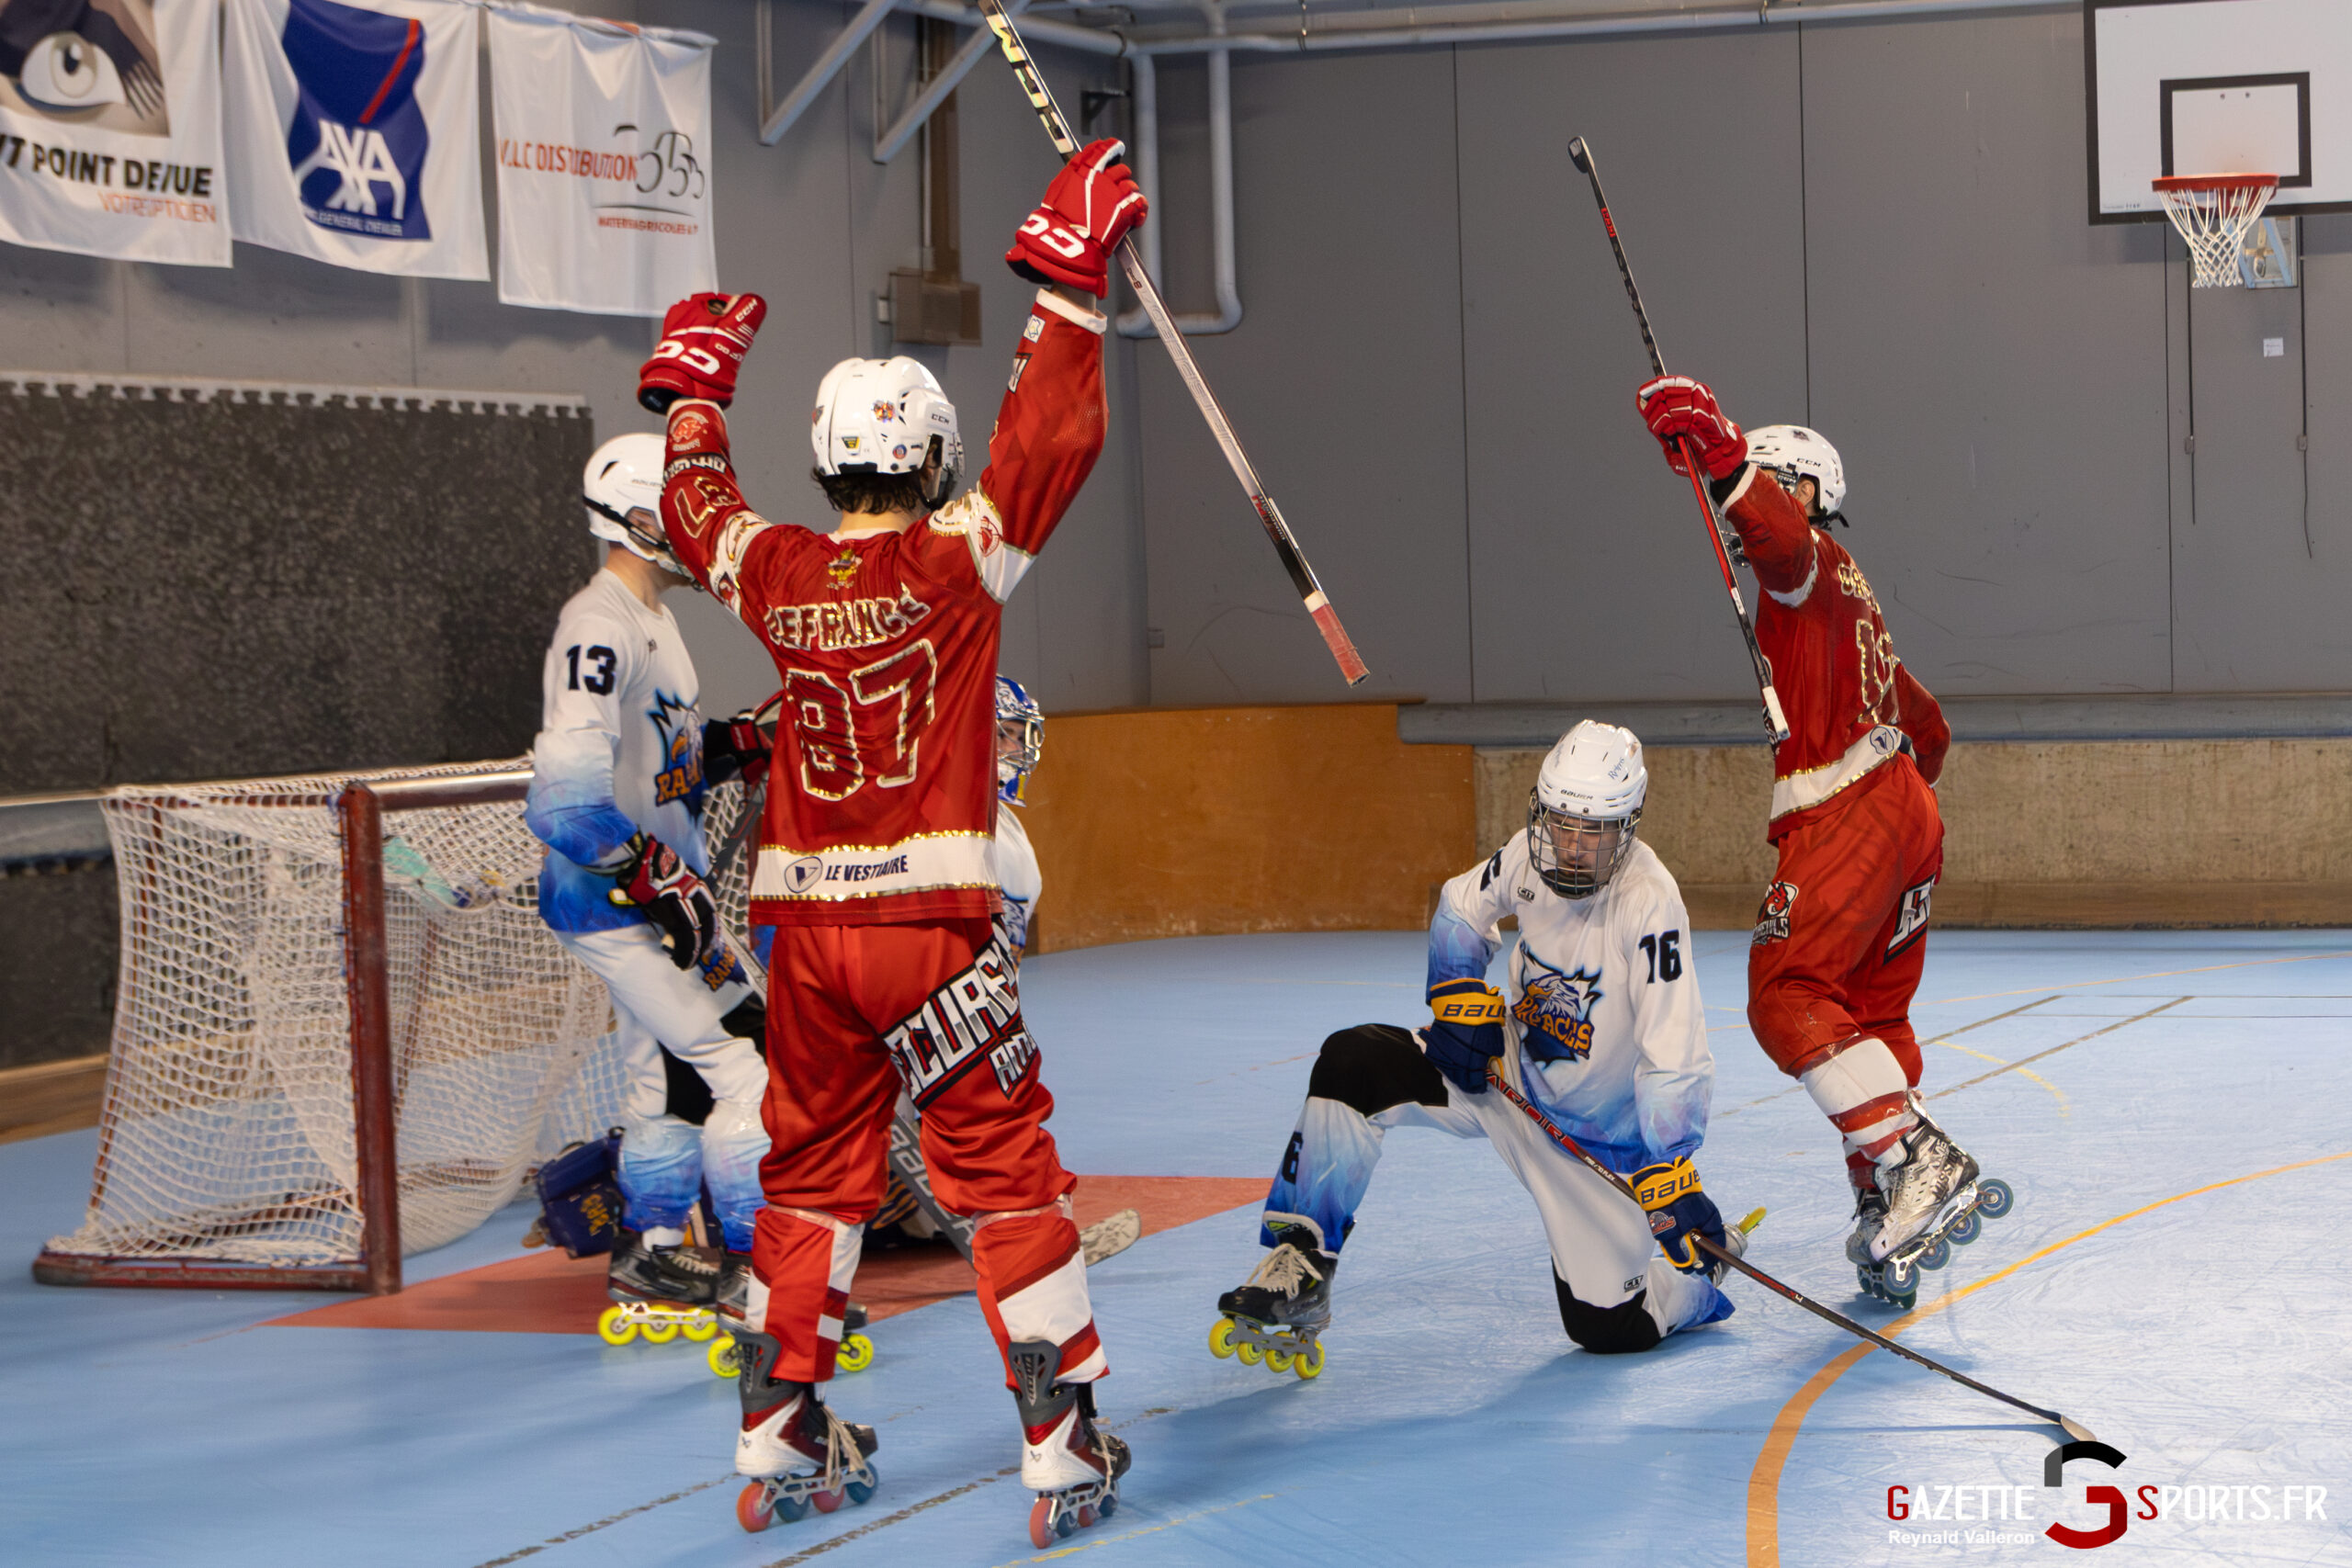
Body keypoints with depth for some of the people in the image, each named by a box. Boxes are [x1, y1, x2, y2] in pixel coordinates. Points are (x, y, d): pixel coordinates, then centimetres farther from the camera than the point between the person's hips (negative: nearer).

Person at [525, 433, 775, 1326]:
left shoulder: (650, 620, 14)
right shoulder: (597, 631, -20)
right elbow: (564, 797, -28)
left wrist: (732, 744, 9)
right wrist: (657, 876, -28)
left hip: (654, 893, 10)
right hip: (611, 903, -10)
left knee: (672, 1074, 17)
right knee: (740, 1069, -10)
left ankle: (648, 1255, 29)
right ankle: (761, 1268, -4)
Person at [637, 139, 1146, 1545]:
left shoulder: (773, 571, 4)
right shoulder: (956, 558, -9)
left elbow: (696, 508, 24)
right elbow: (1053, 433, -8)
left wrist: (696, 391, 37)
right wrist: (1071, 282, -2)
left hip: (808, 929, 5)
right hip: (931, 923, -5)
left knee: (814, 1175, 16)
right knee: (1008, 1172, 1)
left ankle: (780, 1443, 20)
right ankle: (1064, 1447, 1)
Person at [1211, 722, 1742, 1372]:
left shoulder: (1650, 905, -28)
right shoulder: (1533, 854, -12)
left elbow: (1674, 1063, -29)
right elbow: (1460, 910, 11)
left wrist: (1673, 1182, -32)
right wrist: (1461, 997, -4)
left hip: (1593, 1129, -5)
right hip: (1502, 1071, 5)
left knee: (1608, 1329, -7)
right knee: (1352, 1063, -18)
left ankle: (1701, 1269, 28)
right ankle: (1301, 1272, -10)